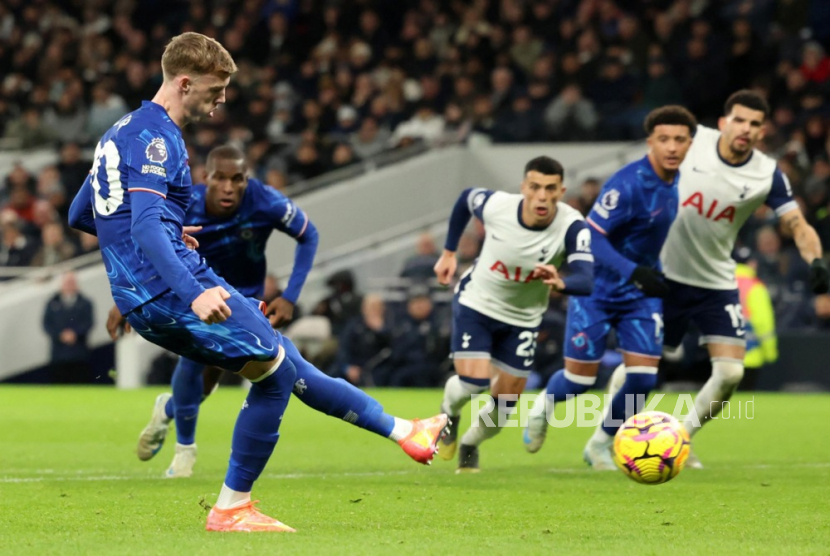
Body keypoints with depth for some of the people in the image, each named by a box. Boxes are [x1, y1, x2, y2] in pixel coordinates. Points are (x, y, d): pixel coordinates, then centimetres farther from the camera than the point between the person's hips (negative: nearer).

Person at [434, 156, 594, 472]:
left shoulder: (572, 227, -29)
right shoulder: (495, 205, -25)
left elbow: (587, 281, -43)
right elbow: (466, 198, 1)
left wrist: (560, 283, -65)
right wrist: (448, 253, 5)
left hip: (522, 319, 1)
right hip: (475, 304, -1)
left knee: (504, 406, 6)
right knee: (473, 382, -19)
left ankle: (470, 445, 40)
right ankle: (449, 413, 18)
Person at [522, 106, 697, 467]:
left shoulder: (674, 181, -2)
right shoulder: (628, 184, -26)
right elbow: (591, 236, -29)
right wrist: (633, 272, -39)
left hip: (642, 292, 6)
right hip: (598, 289, -6)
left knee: (643, 377, -6)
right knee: (580, 380, 0)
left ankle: (600, 446, 17)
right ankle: (546, 403, 37)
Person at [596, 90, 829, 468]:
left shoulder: (767, 175, -10)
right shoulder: (693, 142, -12)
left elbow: (797, 225, -14)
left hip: (717, 284, 1)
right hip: (662, 276, -1)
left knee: (730, 372, -10)